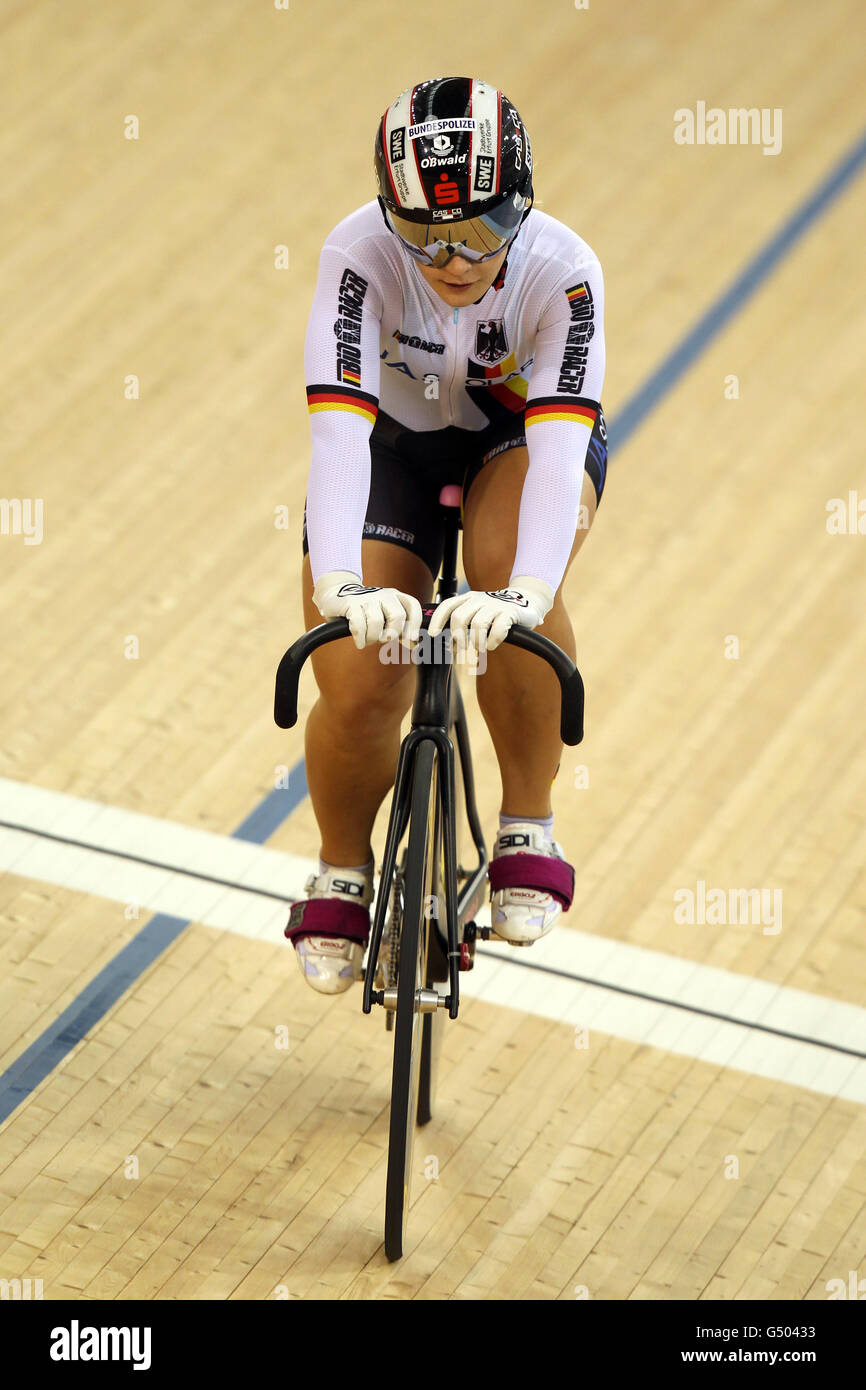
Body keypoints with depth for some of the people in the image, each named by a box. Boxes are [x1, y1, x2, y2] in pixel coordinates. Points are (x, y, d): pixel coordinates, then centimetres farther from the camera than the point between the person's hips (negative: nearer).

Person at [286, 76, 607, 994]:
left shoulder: (561, 271, -32)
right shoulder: (361, 255, -32)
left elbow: (560, 447, -42)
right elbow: (337, 430, -41)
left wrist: (524, 591, -59)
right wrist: (340, 584, -57)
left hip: (522, 437, -1)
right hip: (396, 443, 1)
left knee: (507, 565, -36)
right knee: (357, 693, -14)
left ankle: (527, 832, -18)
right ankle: (341, 874, 19)